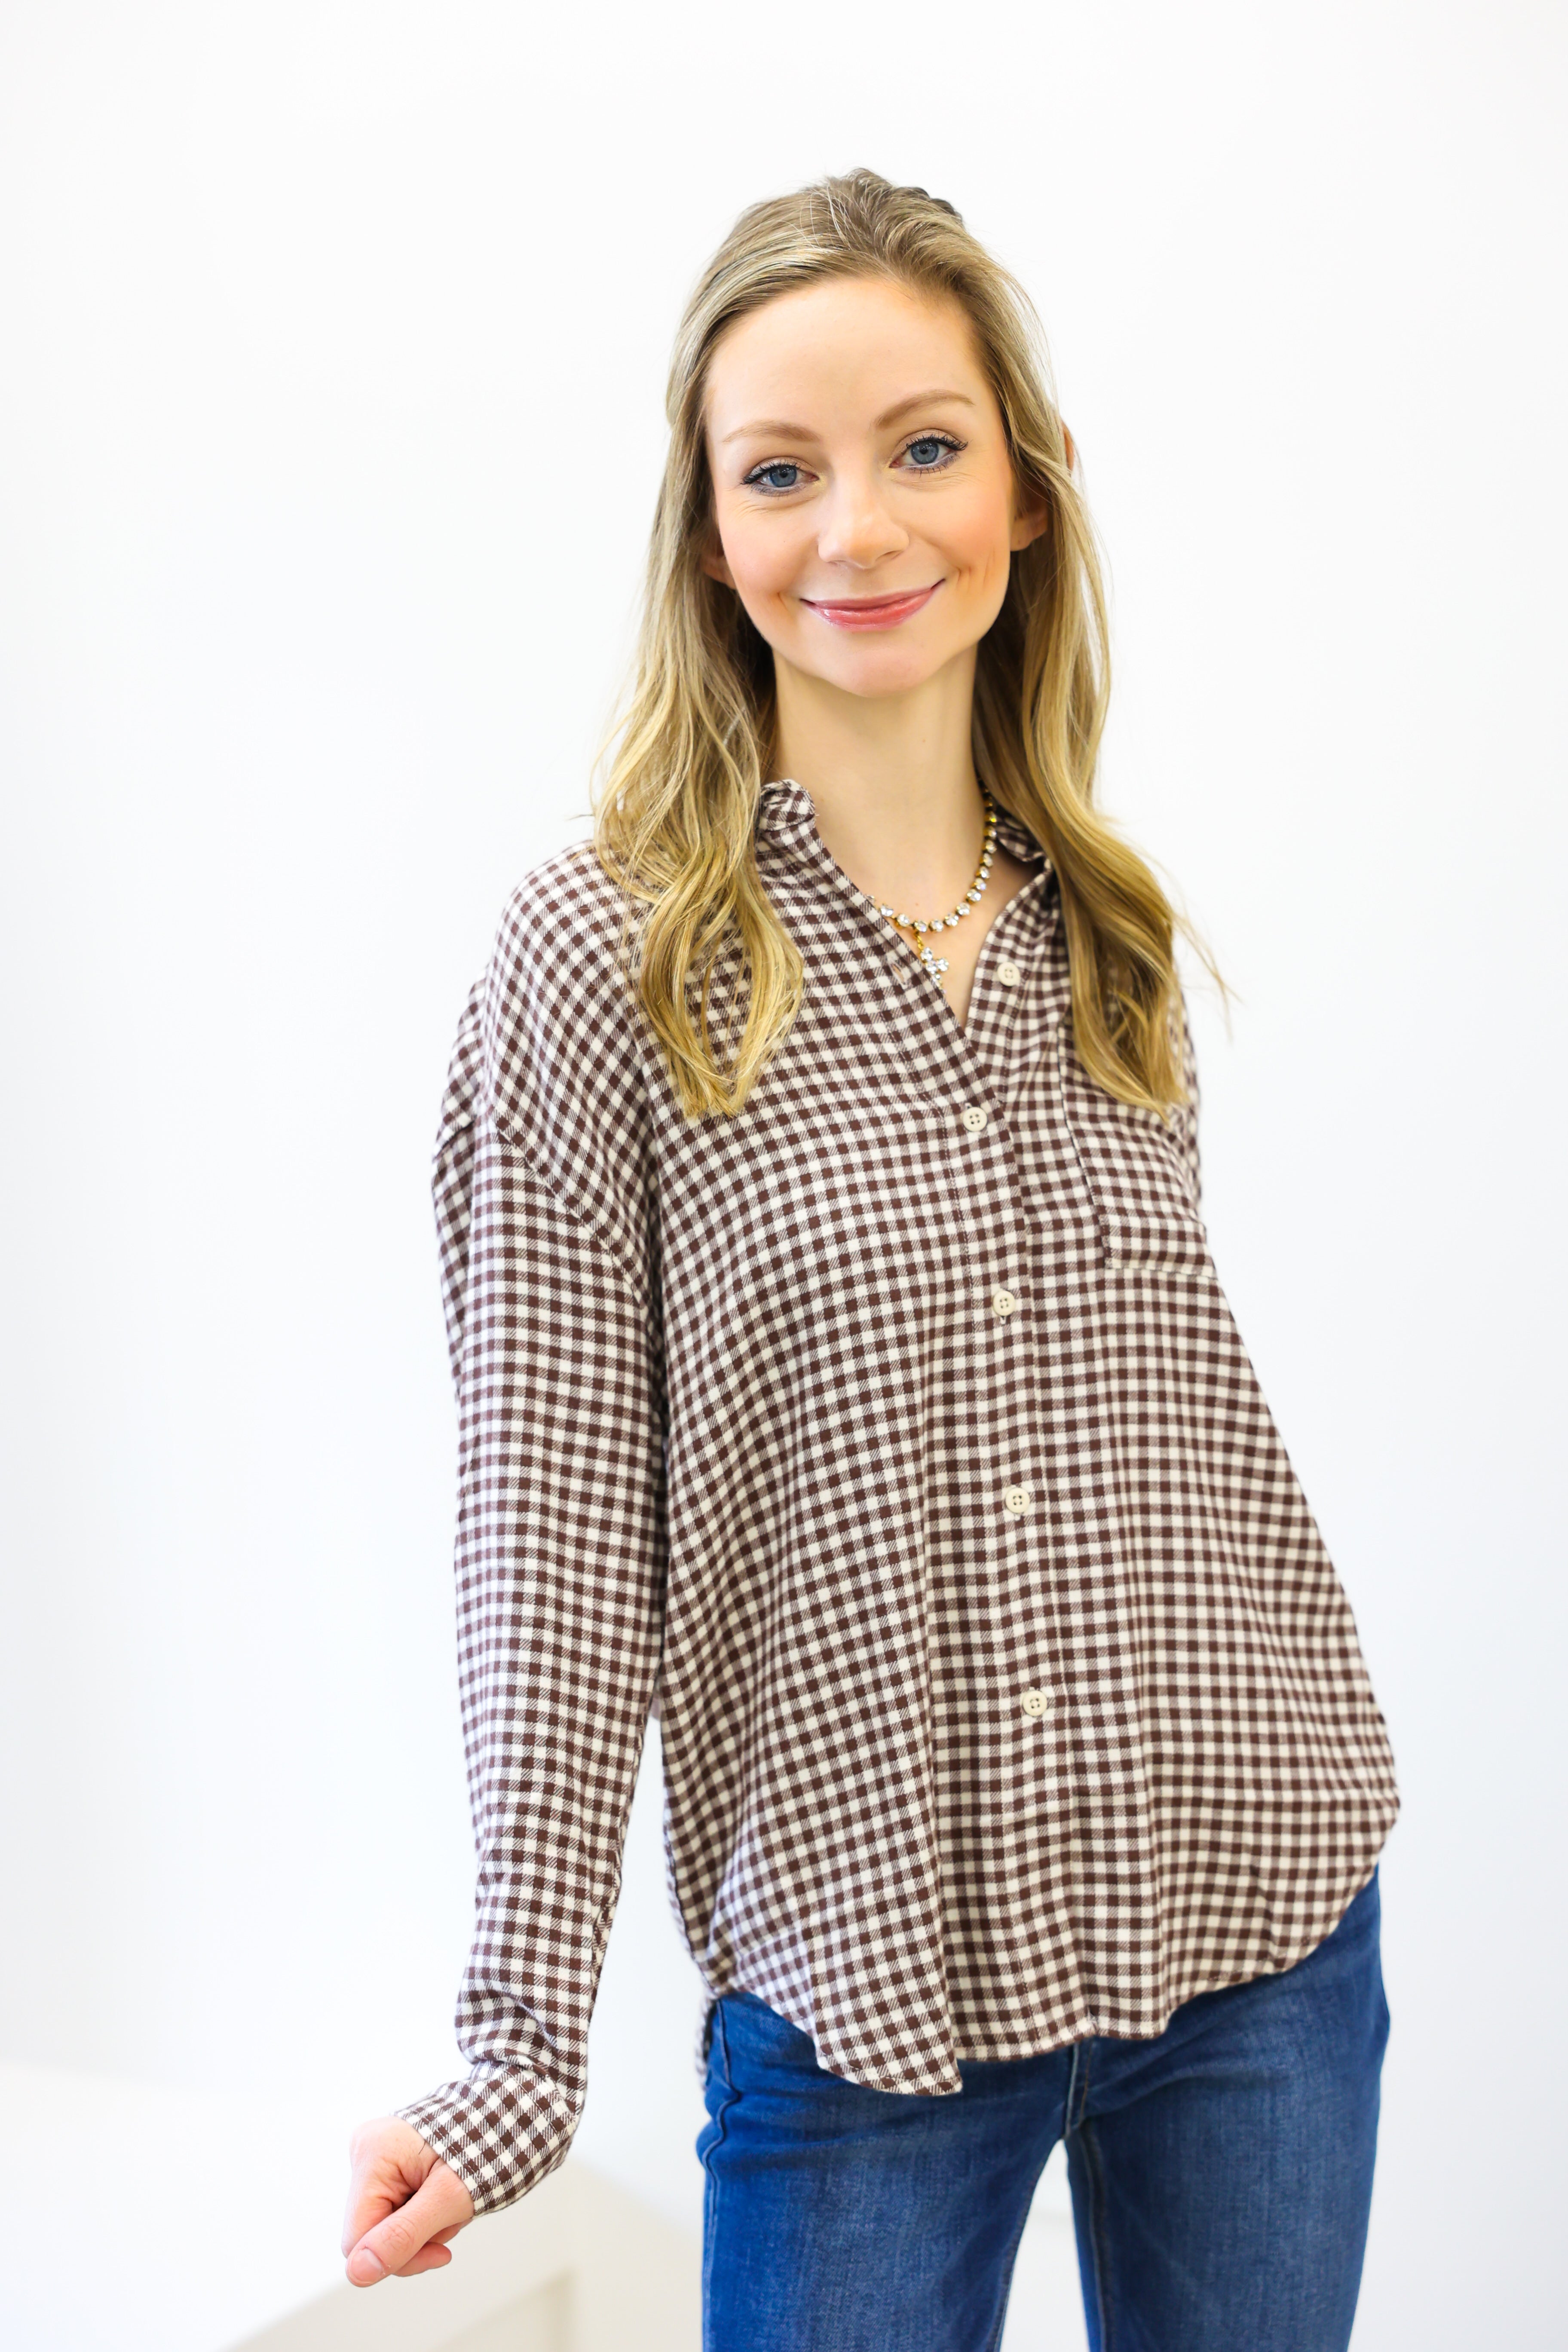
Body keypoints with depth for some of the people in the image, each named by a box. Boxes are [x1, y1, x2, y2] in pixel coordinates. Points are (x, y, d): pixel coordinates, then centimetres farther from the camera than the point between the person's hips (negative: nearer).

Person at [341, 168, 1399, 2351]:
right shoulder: (601, 957, -8)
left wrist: (1297, 1827, 14)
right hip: (862, 1980, -4)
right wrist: (519, 2053, -13)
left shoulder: (1112, 937, 5)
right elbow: (554, 1529, -10)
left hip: (1262, 1929, 4)